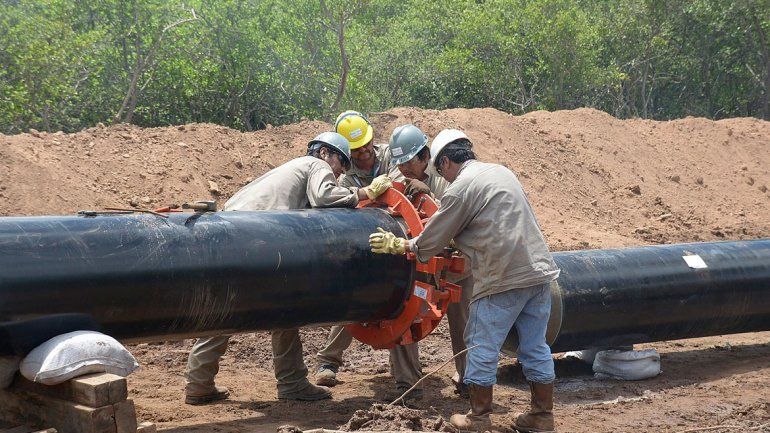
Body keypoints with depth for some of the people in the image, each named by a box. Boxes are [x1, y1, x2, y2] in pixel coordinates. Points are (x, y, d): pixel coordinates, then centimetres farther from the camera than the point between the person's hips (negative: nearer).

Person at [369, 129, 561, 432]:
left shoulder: (460, 188, -7)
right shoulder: (501, 171, 17)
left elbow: (432, 240, 0)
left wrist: (397, 245, 16)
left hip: (503, 280, -8)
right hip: (540, 271, 8)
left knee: (483, 347, 4)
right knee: (535, 347, 12)